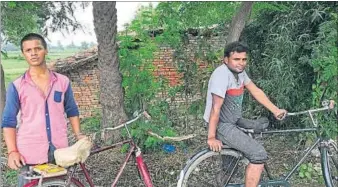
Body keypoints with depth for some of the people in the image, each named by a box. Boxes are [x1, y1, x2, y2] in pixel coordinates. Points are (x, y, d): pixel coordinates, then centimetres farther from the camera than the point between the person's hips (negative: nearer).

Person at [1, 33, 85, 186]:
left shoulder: (63, 81, 4)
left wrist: (78, 135, 3)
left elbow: (72, 111, 14)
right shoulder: (16, 86, -2)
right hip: (29, 154, -2)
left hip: (60, 152, 2)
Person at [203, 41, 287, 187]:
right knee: (259, 155, -15)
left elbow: (255, 91, 8)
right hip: (221, 125, -9)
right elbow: (216, 108, -25)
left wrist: (275, 110, 4)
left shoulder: (239, 71, 3)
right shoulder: (222, 74, -24)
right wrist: (211, 138, -24)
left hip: (234, 120, 9)